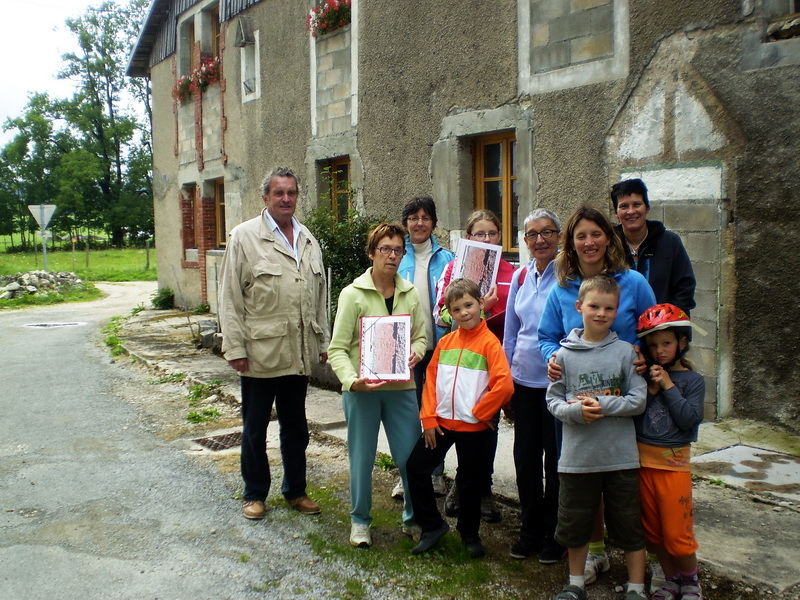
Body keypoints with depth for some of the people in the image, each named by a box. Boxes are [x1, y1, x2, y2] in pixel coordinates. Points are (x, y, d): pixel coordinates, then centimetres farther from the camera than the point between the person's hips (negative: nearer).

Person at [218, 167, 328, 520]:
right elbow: (230, 297, -7)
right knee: (255, 428, 10)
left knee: (295, 426, 16)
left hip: (299, 353, 5)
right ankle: (255, 494, 27)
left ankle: (295, 490, 31)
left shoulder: (308, 239, 11)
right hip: (260, 353, -4)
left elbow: (320, 294, 14)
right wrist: (235, 348, -11)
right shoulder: (244, 236, -5)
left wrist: (322, 341, 12)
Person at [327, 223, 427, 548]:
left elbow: (421, 336, 12)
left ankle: (413, 518, 26)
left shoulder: (410, 294, 4)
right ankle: (360, 521, 28)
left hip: (401, 387, 3)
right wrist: (352, 380, -24)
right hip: (362, 389, -3)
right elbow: (337, 348, -9)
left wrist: (415, 353, -11)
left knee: (411, 456, 5)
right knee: (362, 457, 9)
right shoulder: (353, 294, -7)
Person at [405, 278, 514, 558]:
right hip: (441, 422, 4)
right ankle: (432, 525, 20)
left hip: (473, 427, -4)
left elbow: (504, 385, -19)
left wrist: (478, 413, -13)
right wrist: (429, 418, -2)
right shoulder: (445, 342, 5)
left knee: (470, 481, 10)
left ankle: (469, 532, 32)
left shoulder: (489, 343, -11)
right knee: (416, 466, 3)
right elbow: (431, 379, 6)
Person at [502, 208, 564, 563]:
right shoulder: (520, 276, 9)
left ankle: (555, 536, 21)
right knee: (525, 456, 11)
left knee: (556, 458, 6)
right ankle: (530, 530, 27)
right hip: (524, 381, 5)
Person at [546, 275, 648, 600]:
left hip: (621, 455, -1)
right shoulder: (565, 354, 0)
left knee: (629, 525, 10)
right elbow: (553, 400, 1)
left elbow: (638, 400, -6)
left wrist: (601, 405, -17)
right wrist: (575, 411, -18)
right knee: (575, 523, 15)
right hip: (577, 457, 1)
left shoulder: (626, 351, -3)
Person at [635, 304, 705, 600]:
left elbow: (689, 419, -14)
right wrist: (650, 389, -14)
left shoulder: (692, 380, -2)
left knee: (677, 533, 2)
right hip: (642, 461, 3)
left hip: (673, 463, -3)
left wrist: (668, 386, -14)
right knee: (652, 530, 14)